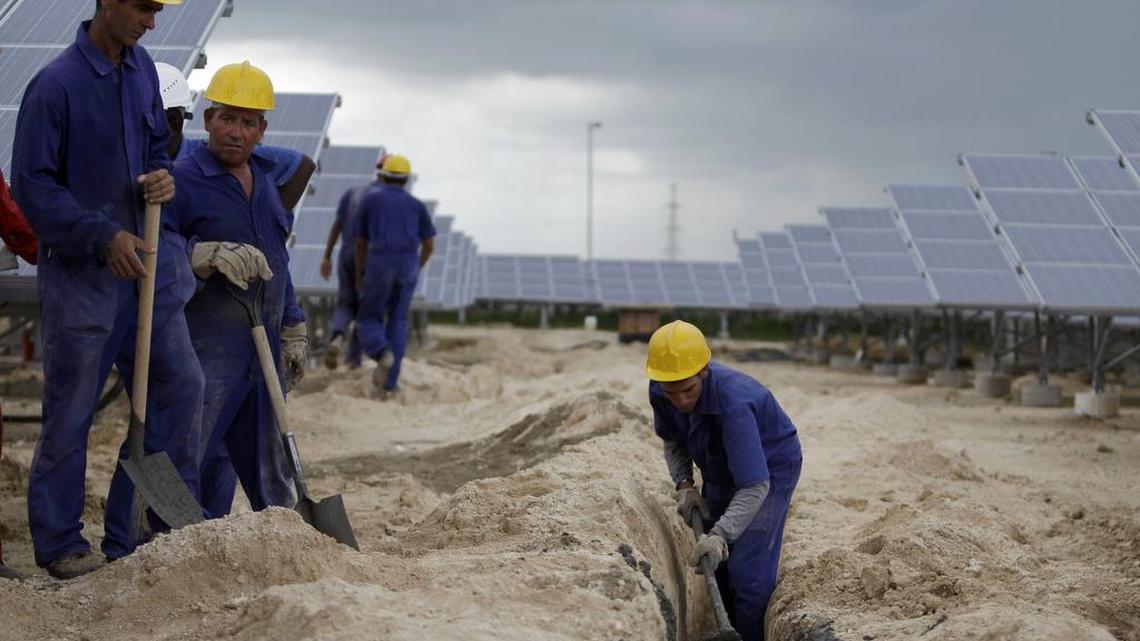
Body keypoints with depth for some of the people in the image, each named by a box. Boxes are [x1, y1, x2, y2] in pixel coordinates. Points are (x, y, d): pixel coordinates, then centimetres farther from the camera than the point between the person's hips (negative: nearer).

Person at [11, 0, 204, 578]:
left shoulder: (142, 70, 7)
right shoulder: (55, 85, -14)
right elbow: (32, 186, -14)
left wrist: (162, 178, -3)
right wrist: (104, 237, -18)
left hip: (146, 259, 7)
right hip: (80, 270, -7)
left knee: (179, 384, 4)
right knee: (70, 410, 3)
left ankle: (151, 528, 16)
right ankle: (58, 541, 17)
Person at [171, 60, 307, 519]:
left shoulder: (265, 180, 16)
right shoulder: (182, 180, -9)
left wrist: (292, 329, 21)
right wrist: (210, 256, -26)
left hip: (265, 350, 8)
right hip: (207, 348, -8)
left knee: (269, 459, 16)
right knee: (201, 460, -9)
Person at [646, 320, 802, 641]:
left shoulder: (732, 401, -40)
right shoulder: (659, 392, -20)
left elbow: (755, 486, -41)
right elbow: (672, 440, 3)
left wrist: (720, 535, -50)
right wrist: (684, 485, -11)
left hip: (768, 469, -7)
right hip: (721, 469, 7)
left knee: (747, 572, -15)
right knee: (712, 564, 13)